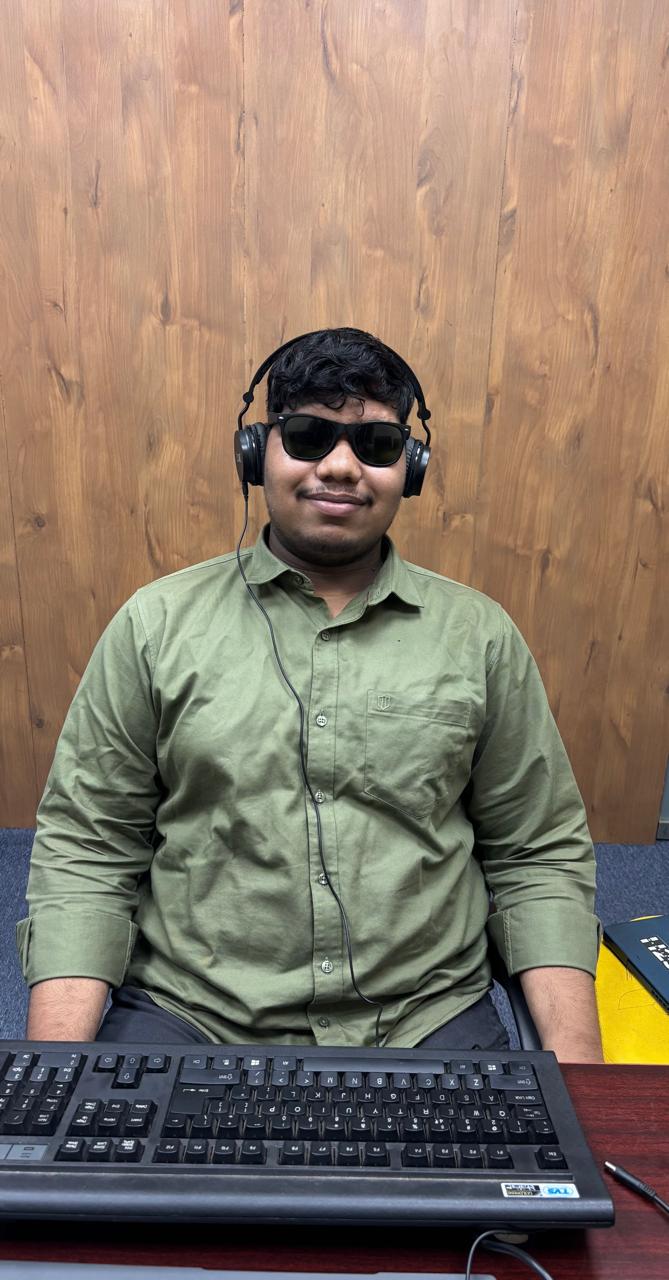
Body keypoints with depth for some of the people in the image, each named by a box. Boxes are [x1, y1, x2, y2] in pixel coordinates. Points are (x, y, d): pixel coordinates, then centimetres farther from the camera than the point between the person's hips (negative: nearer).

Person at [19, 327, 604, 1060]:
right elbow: (85, 849, 0)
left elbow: (539, 856, 5)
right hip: (185, 1015, -1)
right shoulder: (156, 624, -1)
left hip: (425, 1020, 3)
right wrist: (57, 1058, -11)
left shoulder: (480, 637, 2)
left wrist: (572, 1049, -7)